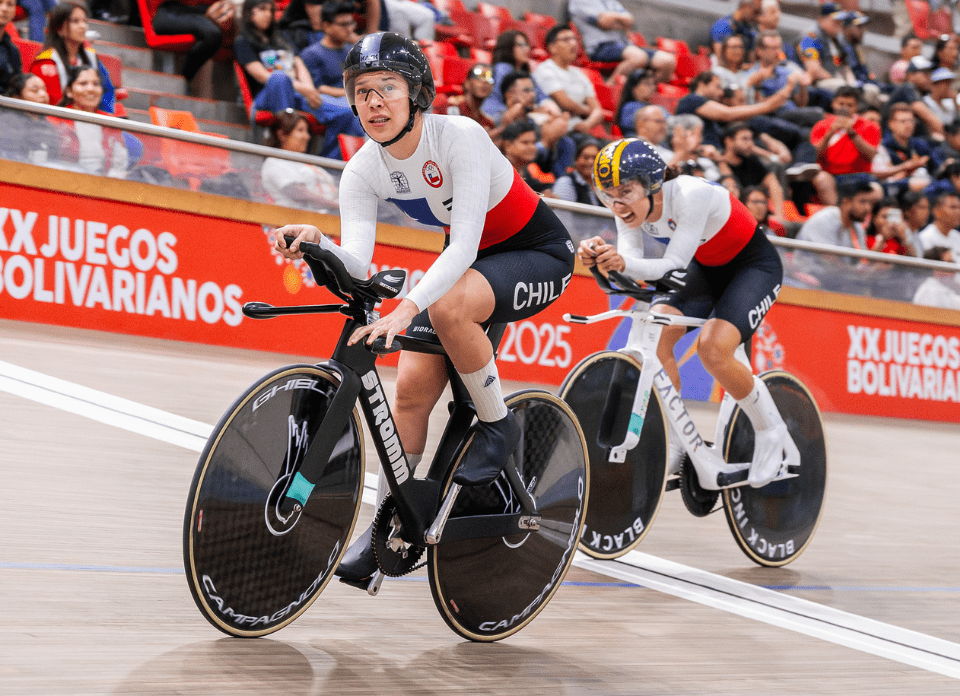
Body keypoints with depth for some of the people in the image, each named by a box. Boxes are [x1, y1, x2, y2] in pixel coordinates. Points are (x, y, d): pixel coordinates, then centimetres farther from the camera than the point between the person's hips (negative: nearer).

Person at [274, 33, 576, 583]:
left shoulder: (461, 137, -29)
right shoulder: (364, 171, -12)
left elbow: (464, 246, -37)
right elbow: (357, 263, -21)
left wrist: (406, 309, -50)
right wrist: (316, 244, -43)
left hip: (540, 253, -6)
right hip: (469, 262, 6)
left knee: (448, 308, -35)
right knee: (413, 384, -10)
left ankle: (498, 426, -12)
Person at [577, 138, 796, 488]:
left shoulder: (691, 194, -34)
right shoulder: (631, 206, -15)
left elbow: (673, 264, -38)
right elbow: (632, 262, -25)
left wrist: (625, 263, -55)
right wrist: (603, 257, -46)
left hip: (754, 266, -6)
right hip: (704, 269, 6)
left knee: (712, 345, -27)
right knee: (655, 333, -18)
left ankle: (772, 435, -4)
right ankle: (673, 443, -5)